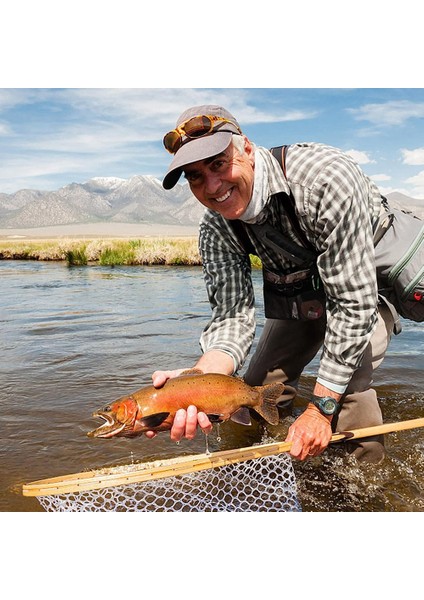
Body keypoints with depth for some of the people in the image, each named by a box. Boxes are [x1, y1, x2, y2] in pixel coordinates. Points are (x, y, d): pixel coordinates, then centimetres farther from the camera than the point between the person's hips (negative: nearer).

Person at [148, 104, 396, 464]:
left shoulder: (326, 177, -36)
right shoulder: (216, 230, -18)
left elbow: (354, 302, -34)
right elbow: (233, 316, -23)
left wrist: (321, 407, -31)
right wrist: (199, 378, -45)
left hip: (375, 276, -5)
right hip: (299, 290, 5)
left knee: (348, 385, -27)